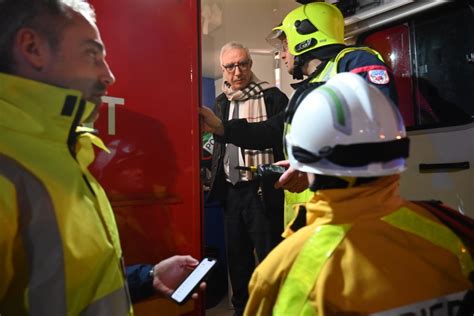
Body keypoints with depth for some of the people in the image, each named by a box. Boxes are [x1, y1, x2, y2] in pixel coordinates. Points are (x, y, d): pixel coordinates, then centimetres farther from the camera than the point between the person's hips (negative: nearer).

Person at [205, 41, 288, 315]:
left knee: (269, 254, 2)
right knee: (236, 252, 17)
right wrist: (216, 180, 13)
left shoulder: (273, 97, -7)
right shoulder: (222, 101, 12)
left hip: (262, 189, -6)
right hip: (231, 189, 6)